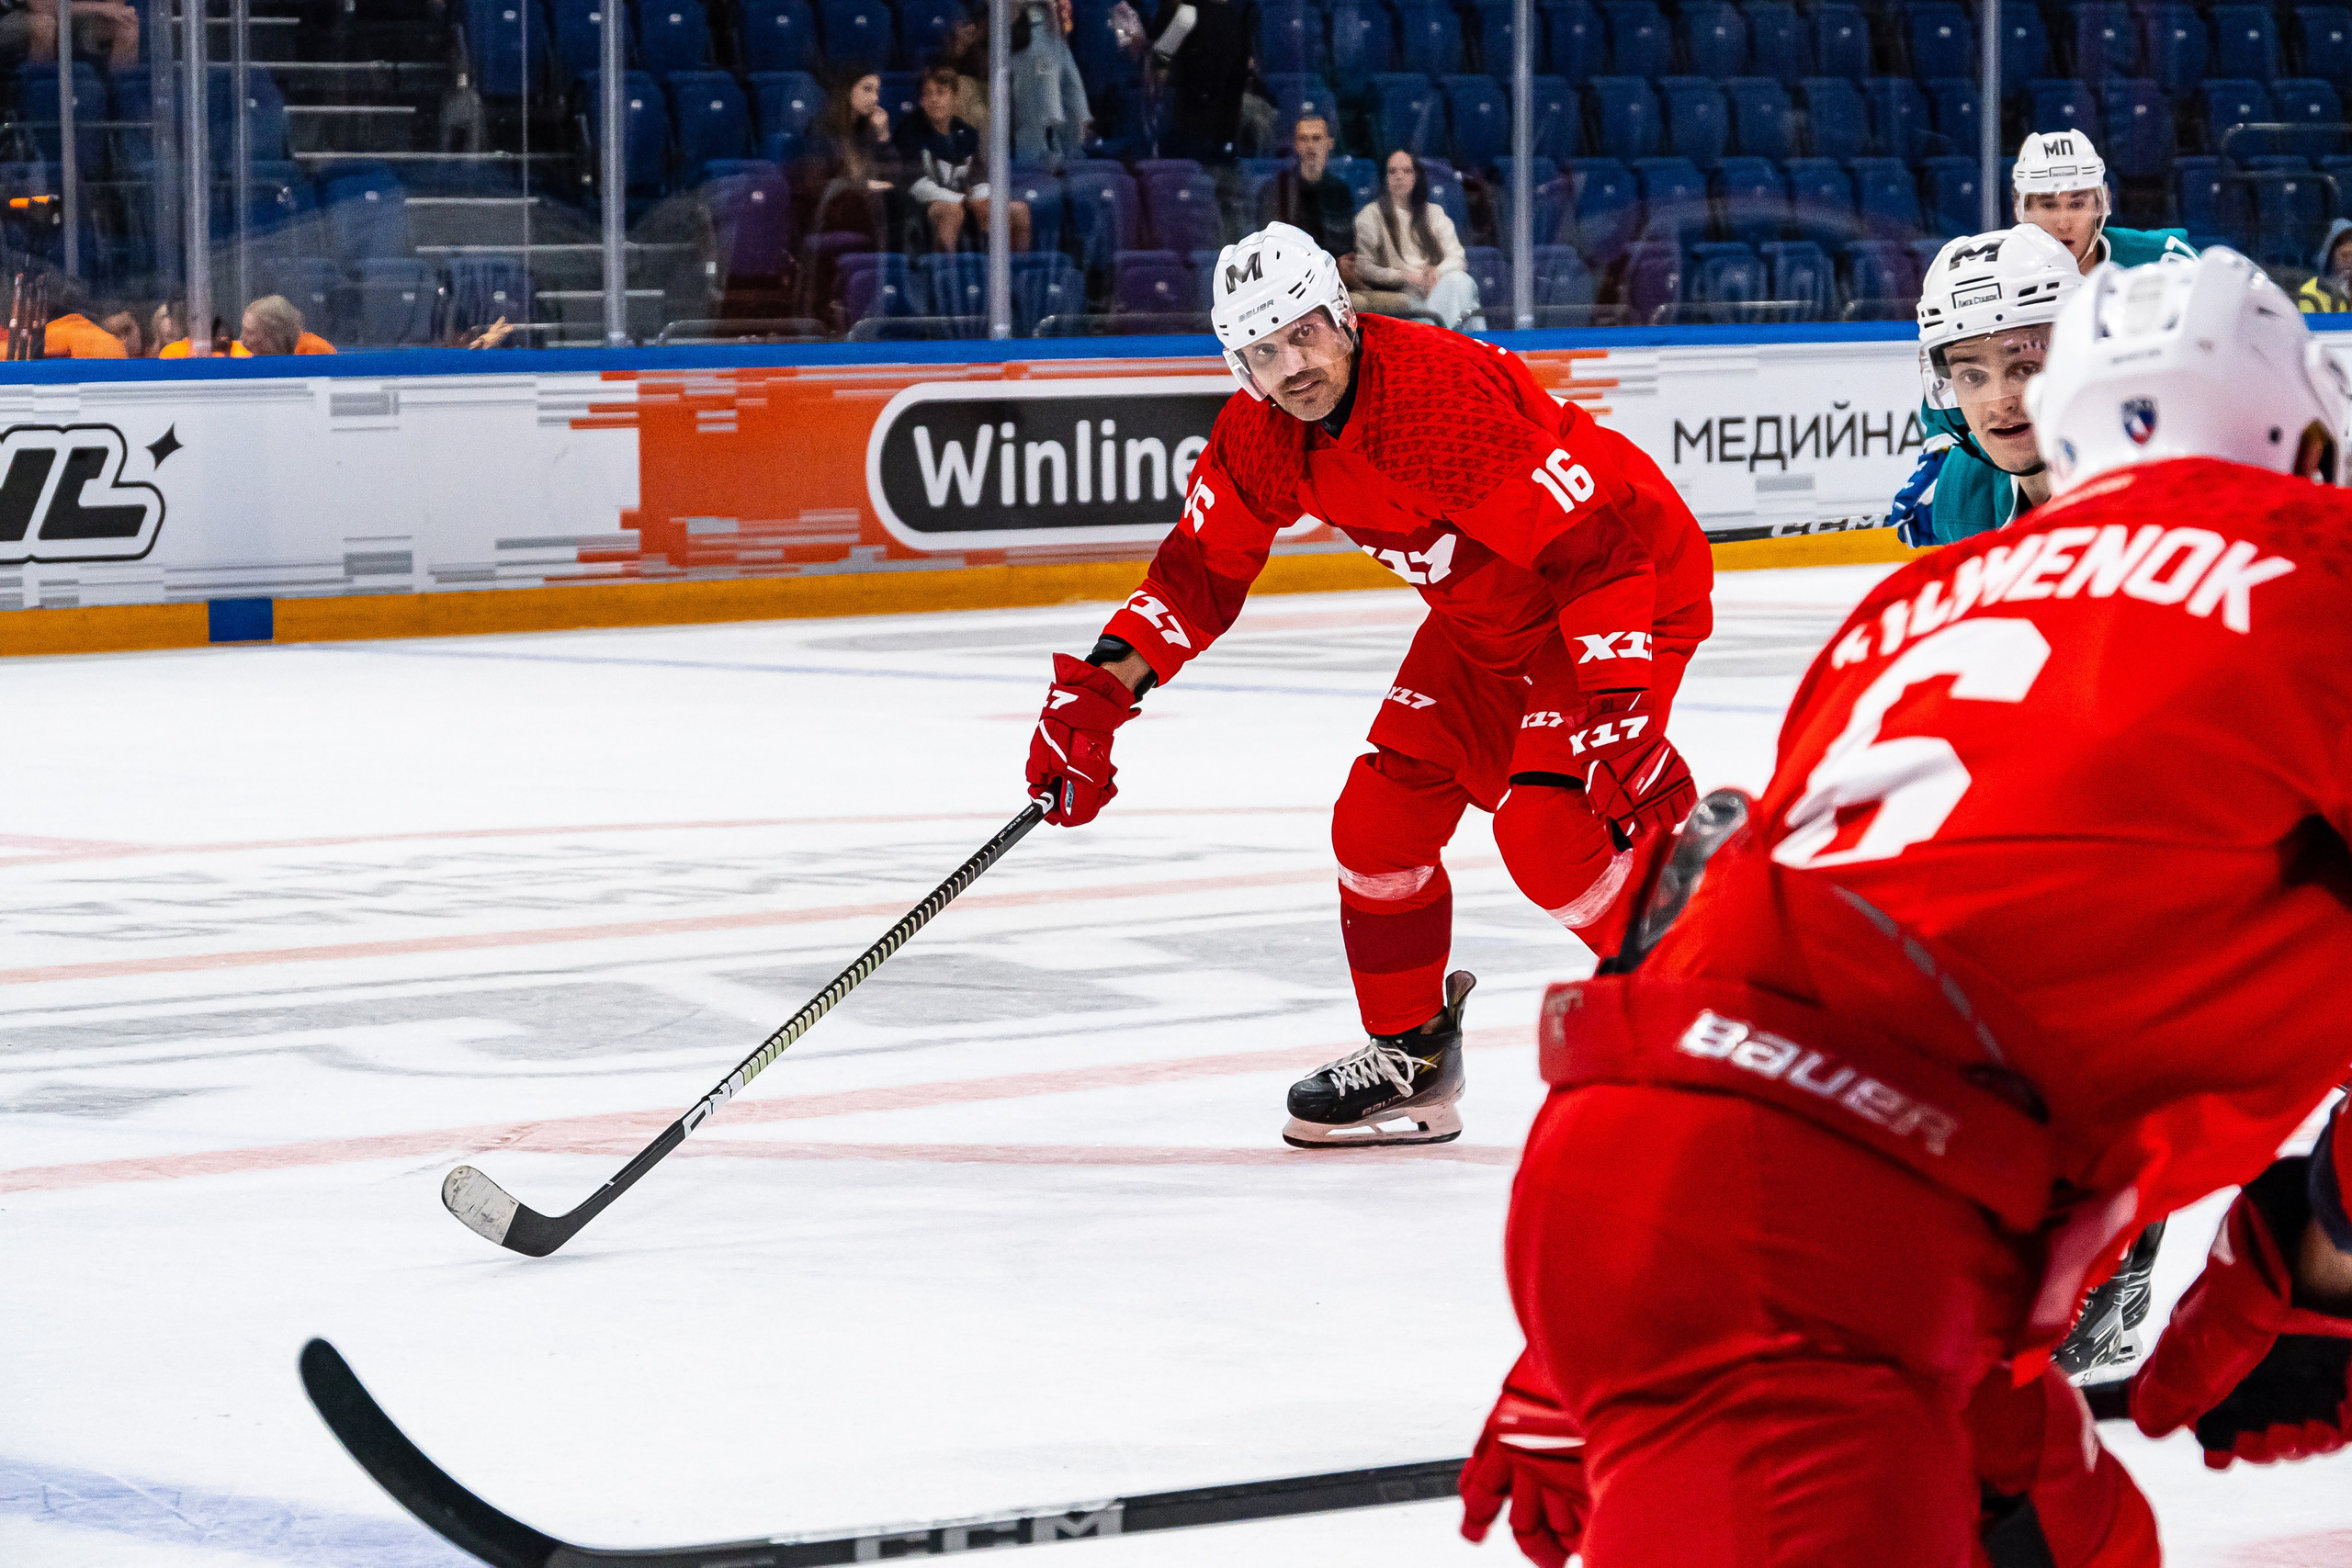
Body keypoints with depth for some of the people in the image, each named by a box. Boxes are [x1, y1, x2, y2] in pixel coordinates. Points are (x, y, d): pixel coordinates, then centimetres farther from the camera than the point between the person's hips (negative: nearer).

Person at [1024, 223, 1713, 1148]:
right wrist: (1105, 681, -7)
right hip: (1485, 613, 8)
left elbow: (1598, 550, -33)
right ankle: (1409, 1056, 20)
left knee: (1547, 829, -23)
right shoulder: (1260, 433, -8)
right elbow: (1203, 568, 5)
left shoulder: (1448, 396, -34)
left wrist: (1617, 713, -35)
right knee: (1381, 818, 3)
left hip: (1636, 578, -8)